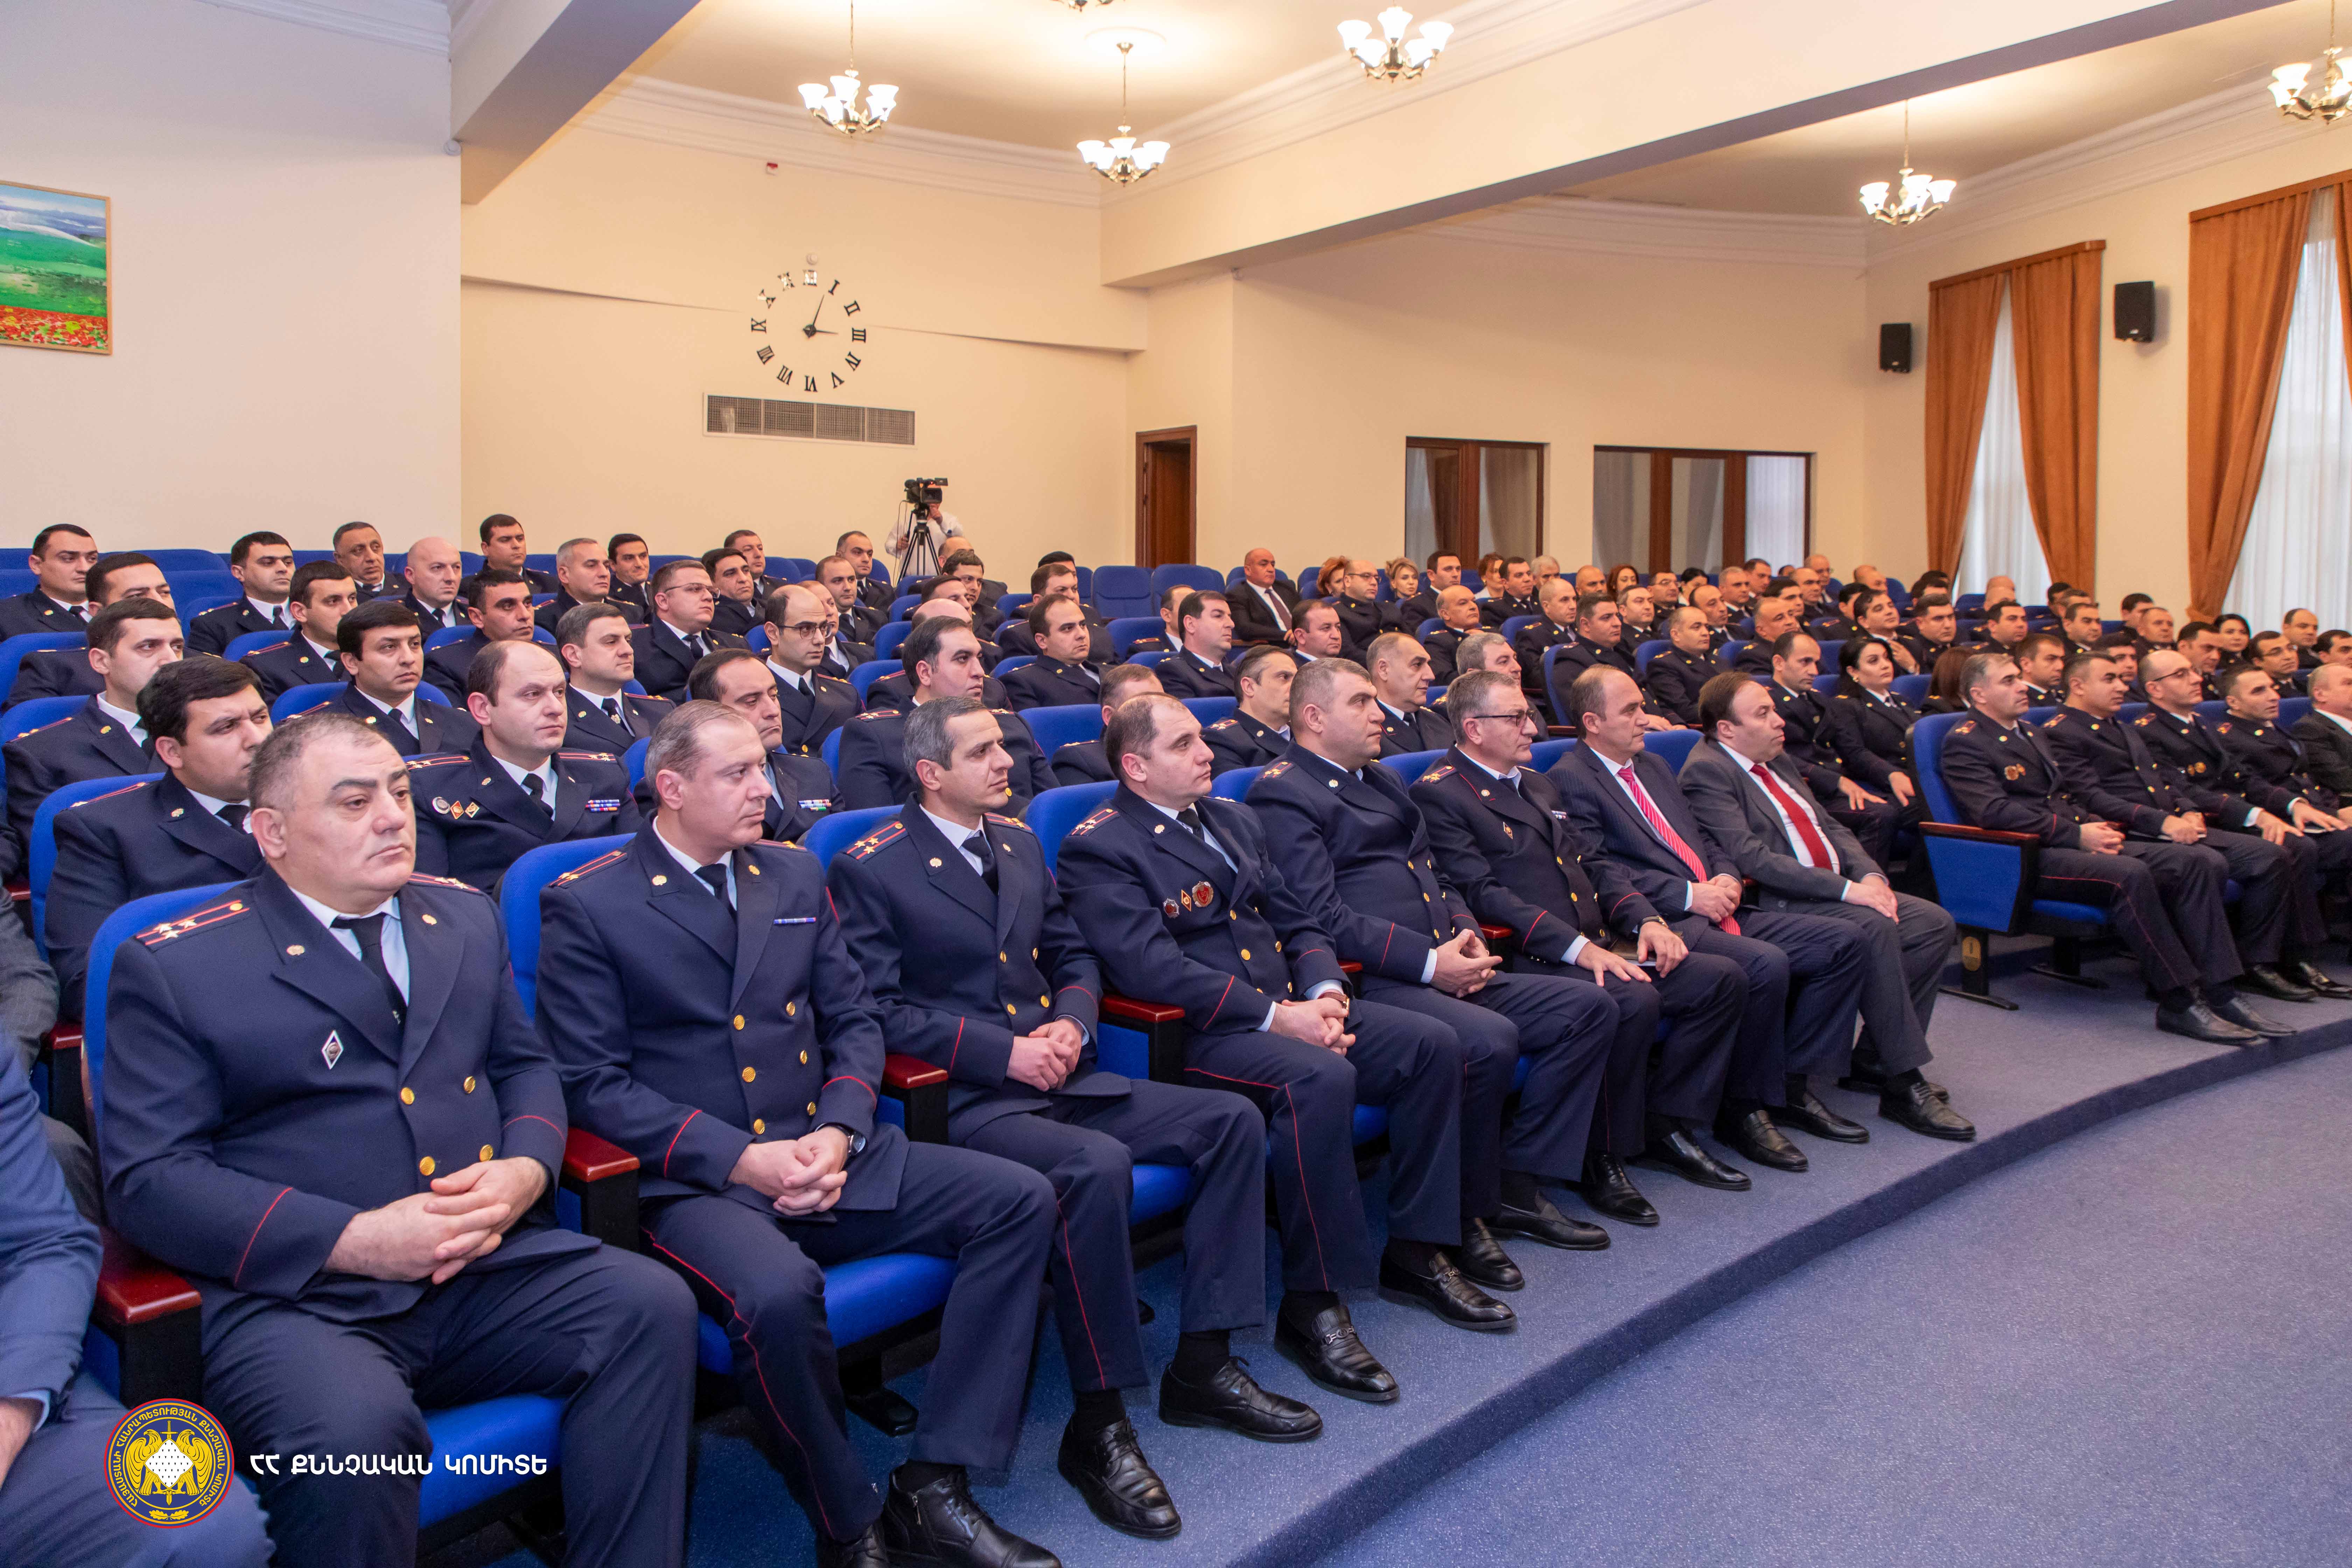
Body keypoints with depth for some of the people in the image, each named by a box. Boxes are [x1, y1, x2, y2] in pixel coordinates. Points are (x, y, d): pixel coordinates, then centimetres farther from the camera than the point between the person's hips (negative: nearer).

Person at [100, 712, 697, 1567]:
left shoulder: (466, 917, 16)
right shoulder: (173, 965, 1)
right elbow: (148, 1177, -6)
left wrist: (524, 1170, -3)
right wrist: (351, 1238, -18)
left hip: (489, 1264, 5)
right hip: (297, 1293, -4)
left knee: (652, 1303, -20)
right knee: (354, 1430, -34)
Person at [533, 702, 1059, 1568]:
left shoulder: (794, 874, 14)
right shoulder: (585, 905, -2)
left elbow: (855, 1018, 12)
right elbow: (592, 1082, -8)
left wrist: (840, 1133, -7)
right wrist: (739, 1158, -17)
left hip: (826, 1152, 6)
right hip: (694, 1181, -5)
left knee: (1021, 1200, -12)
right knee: (777, 1294, -37)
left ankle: (935, 1485, -7)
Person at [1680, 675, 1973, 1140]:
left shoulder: (1776, 760, 18)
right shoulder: (1706, 772, -11)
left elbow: (1830, 825, 19)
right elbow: (1752, 858, -21)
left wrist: (1870, 876, -1)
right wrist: (1846, 889, -22)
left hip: (1837, 890, 9)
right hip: (1777, 905, -9)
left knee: (1934, 923, -5)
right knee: (1874, 929, -29)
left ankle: (1874, 1056, 2)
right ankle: (1904, 1085, -20)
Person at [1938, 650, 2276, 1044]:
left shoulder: (2028, 731, 26)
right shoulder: (1964, 742, -4)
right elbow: (1994, 812, -17)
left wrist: (2096, 825, 5)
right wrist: (2077, 835, -18)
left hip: (2080, 843, 9)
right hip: (2029, 855, -9)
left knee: (2204, 862, -10)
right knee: (2129, 874, -35)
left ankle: (2218, 992, -13)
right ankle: (2178, 1003, -26)